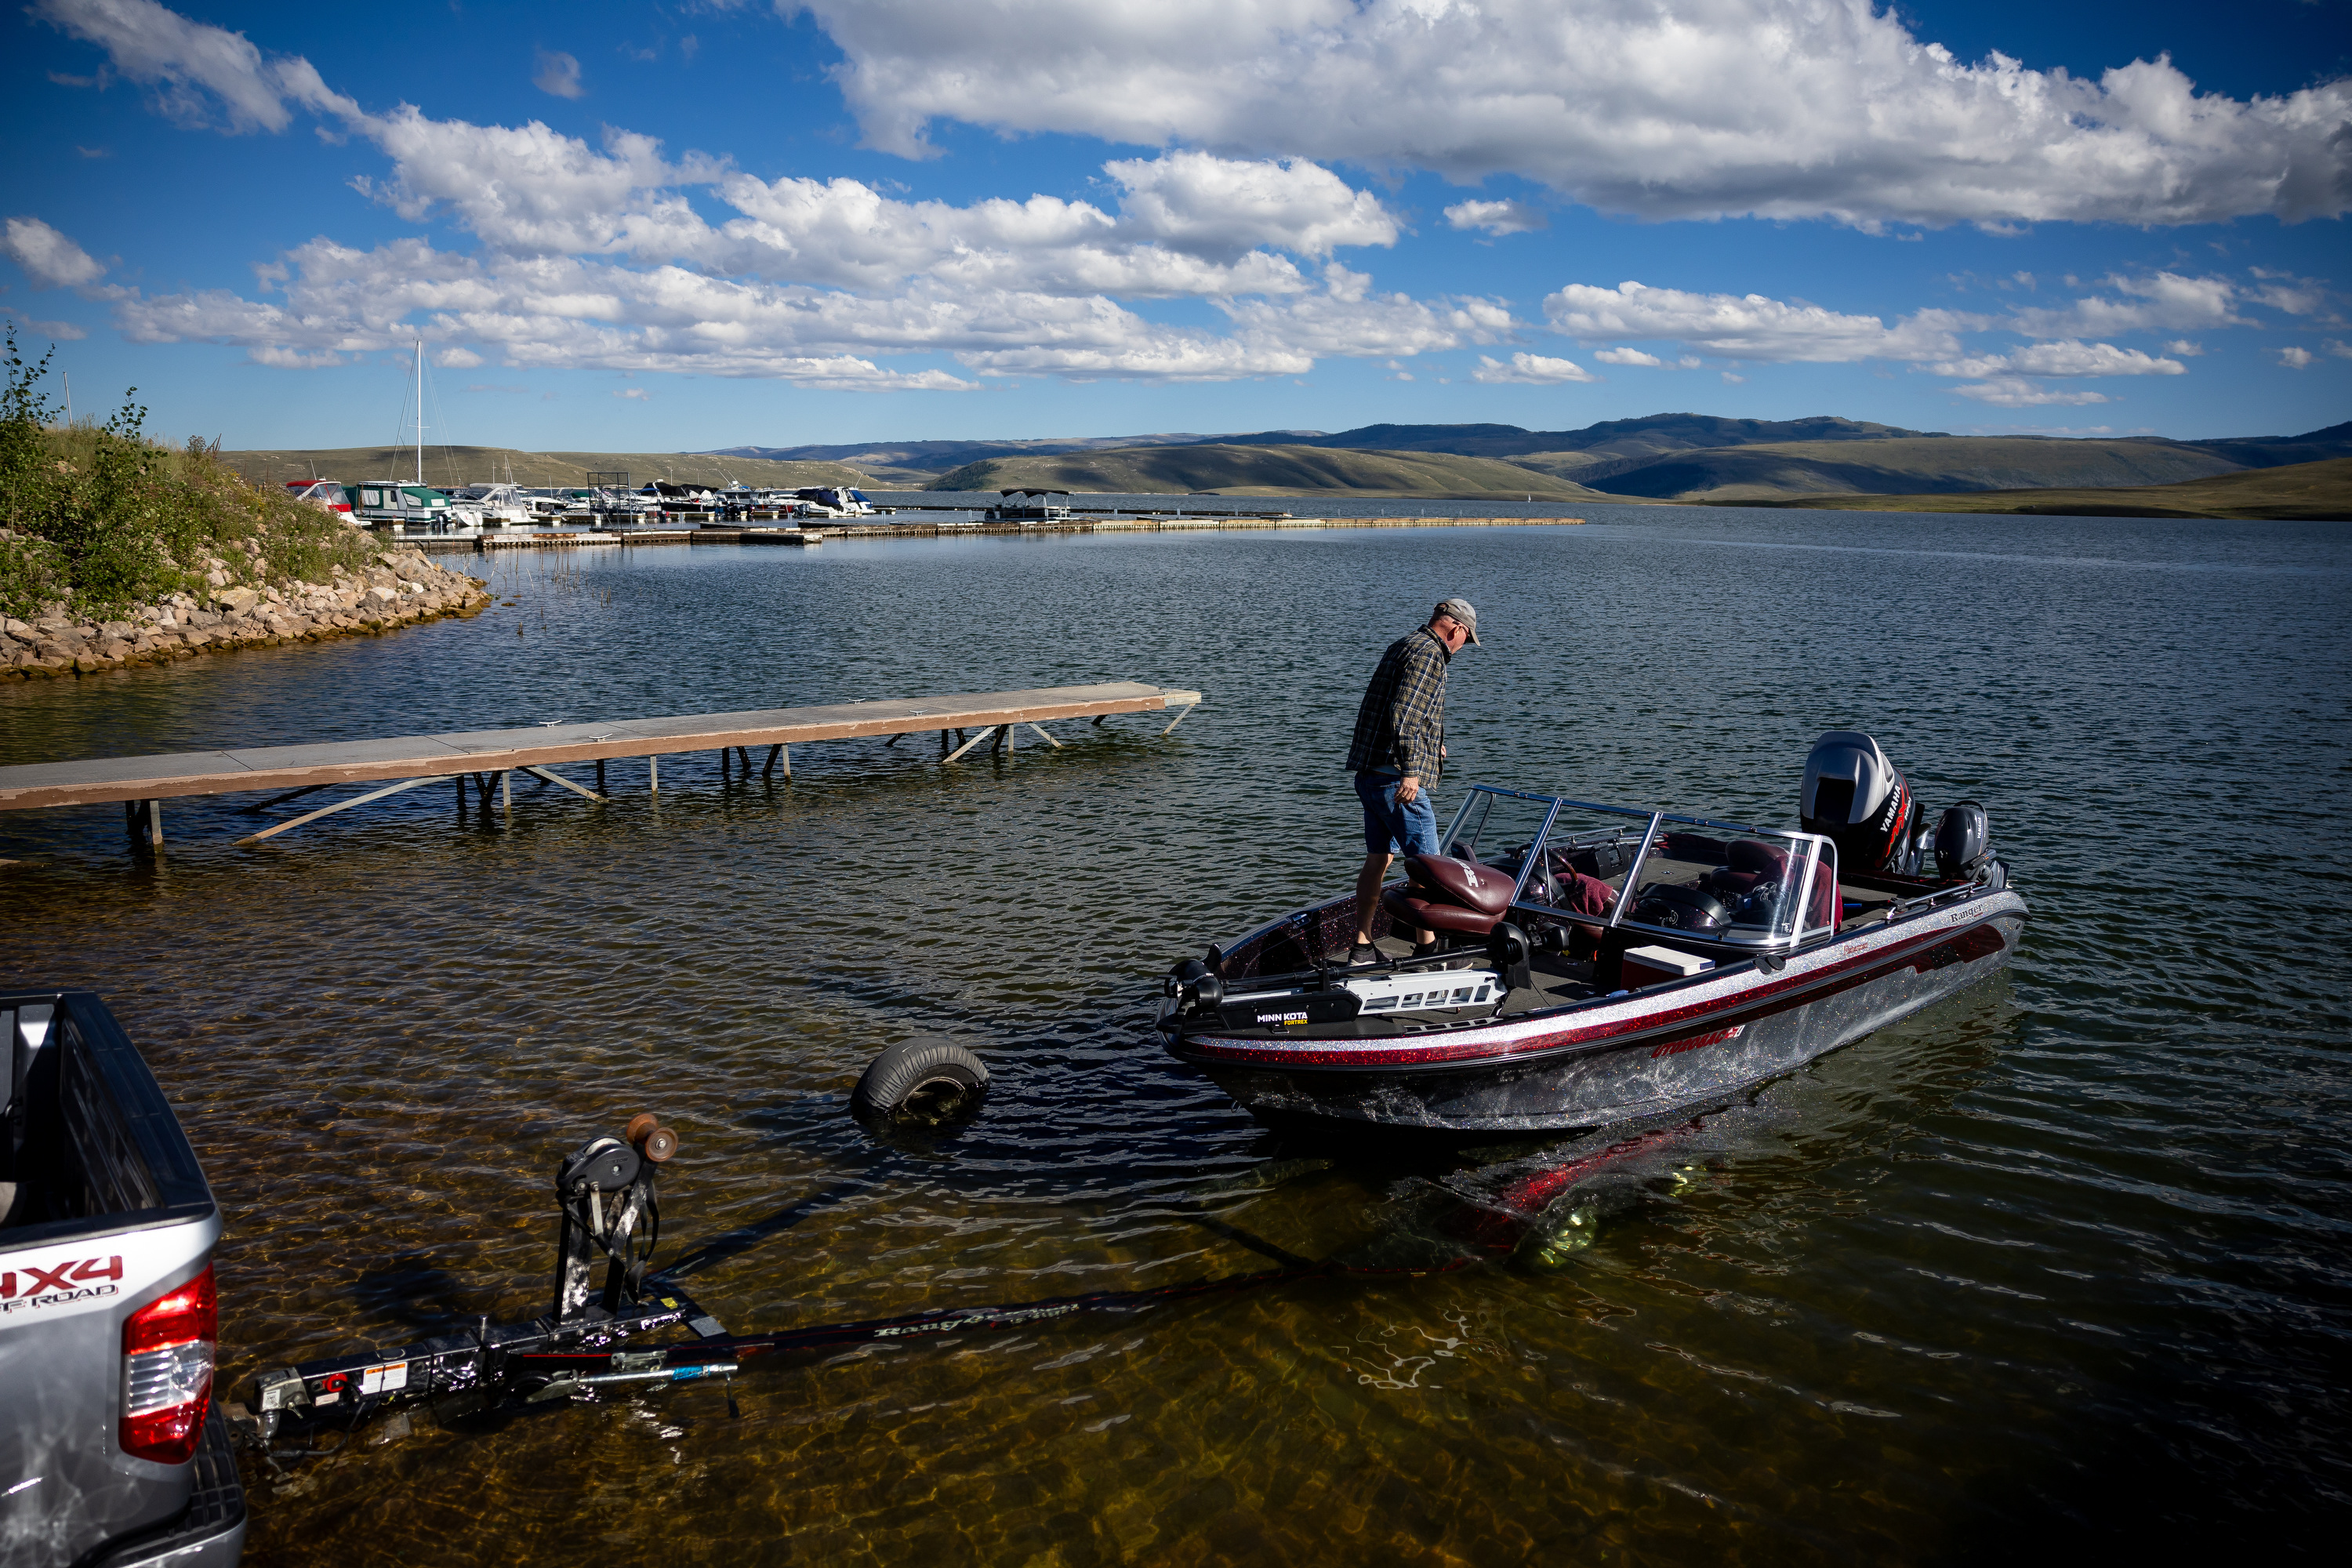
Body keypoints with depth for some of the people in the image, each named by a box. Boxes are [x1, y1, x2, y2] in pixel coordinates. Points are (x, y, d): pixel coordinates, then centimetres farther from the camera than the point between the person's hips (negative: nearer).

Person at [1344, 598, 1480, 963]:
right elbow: (1405, 712, -24)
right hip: (1396, 778, -10)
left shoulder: (1403, 645, 19)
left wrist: (1431, 745, 40)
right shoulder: (1428, 653, -11)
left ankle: (1361, 948, 18)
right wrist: (1410, 769, -28)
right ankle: (1427, 949, 3)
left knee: (1378, 859, 14)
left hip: (1370, 774, 10)